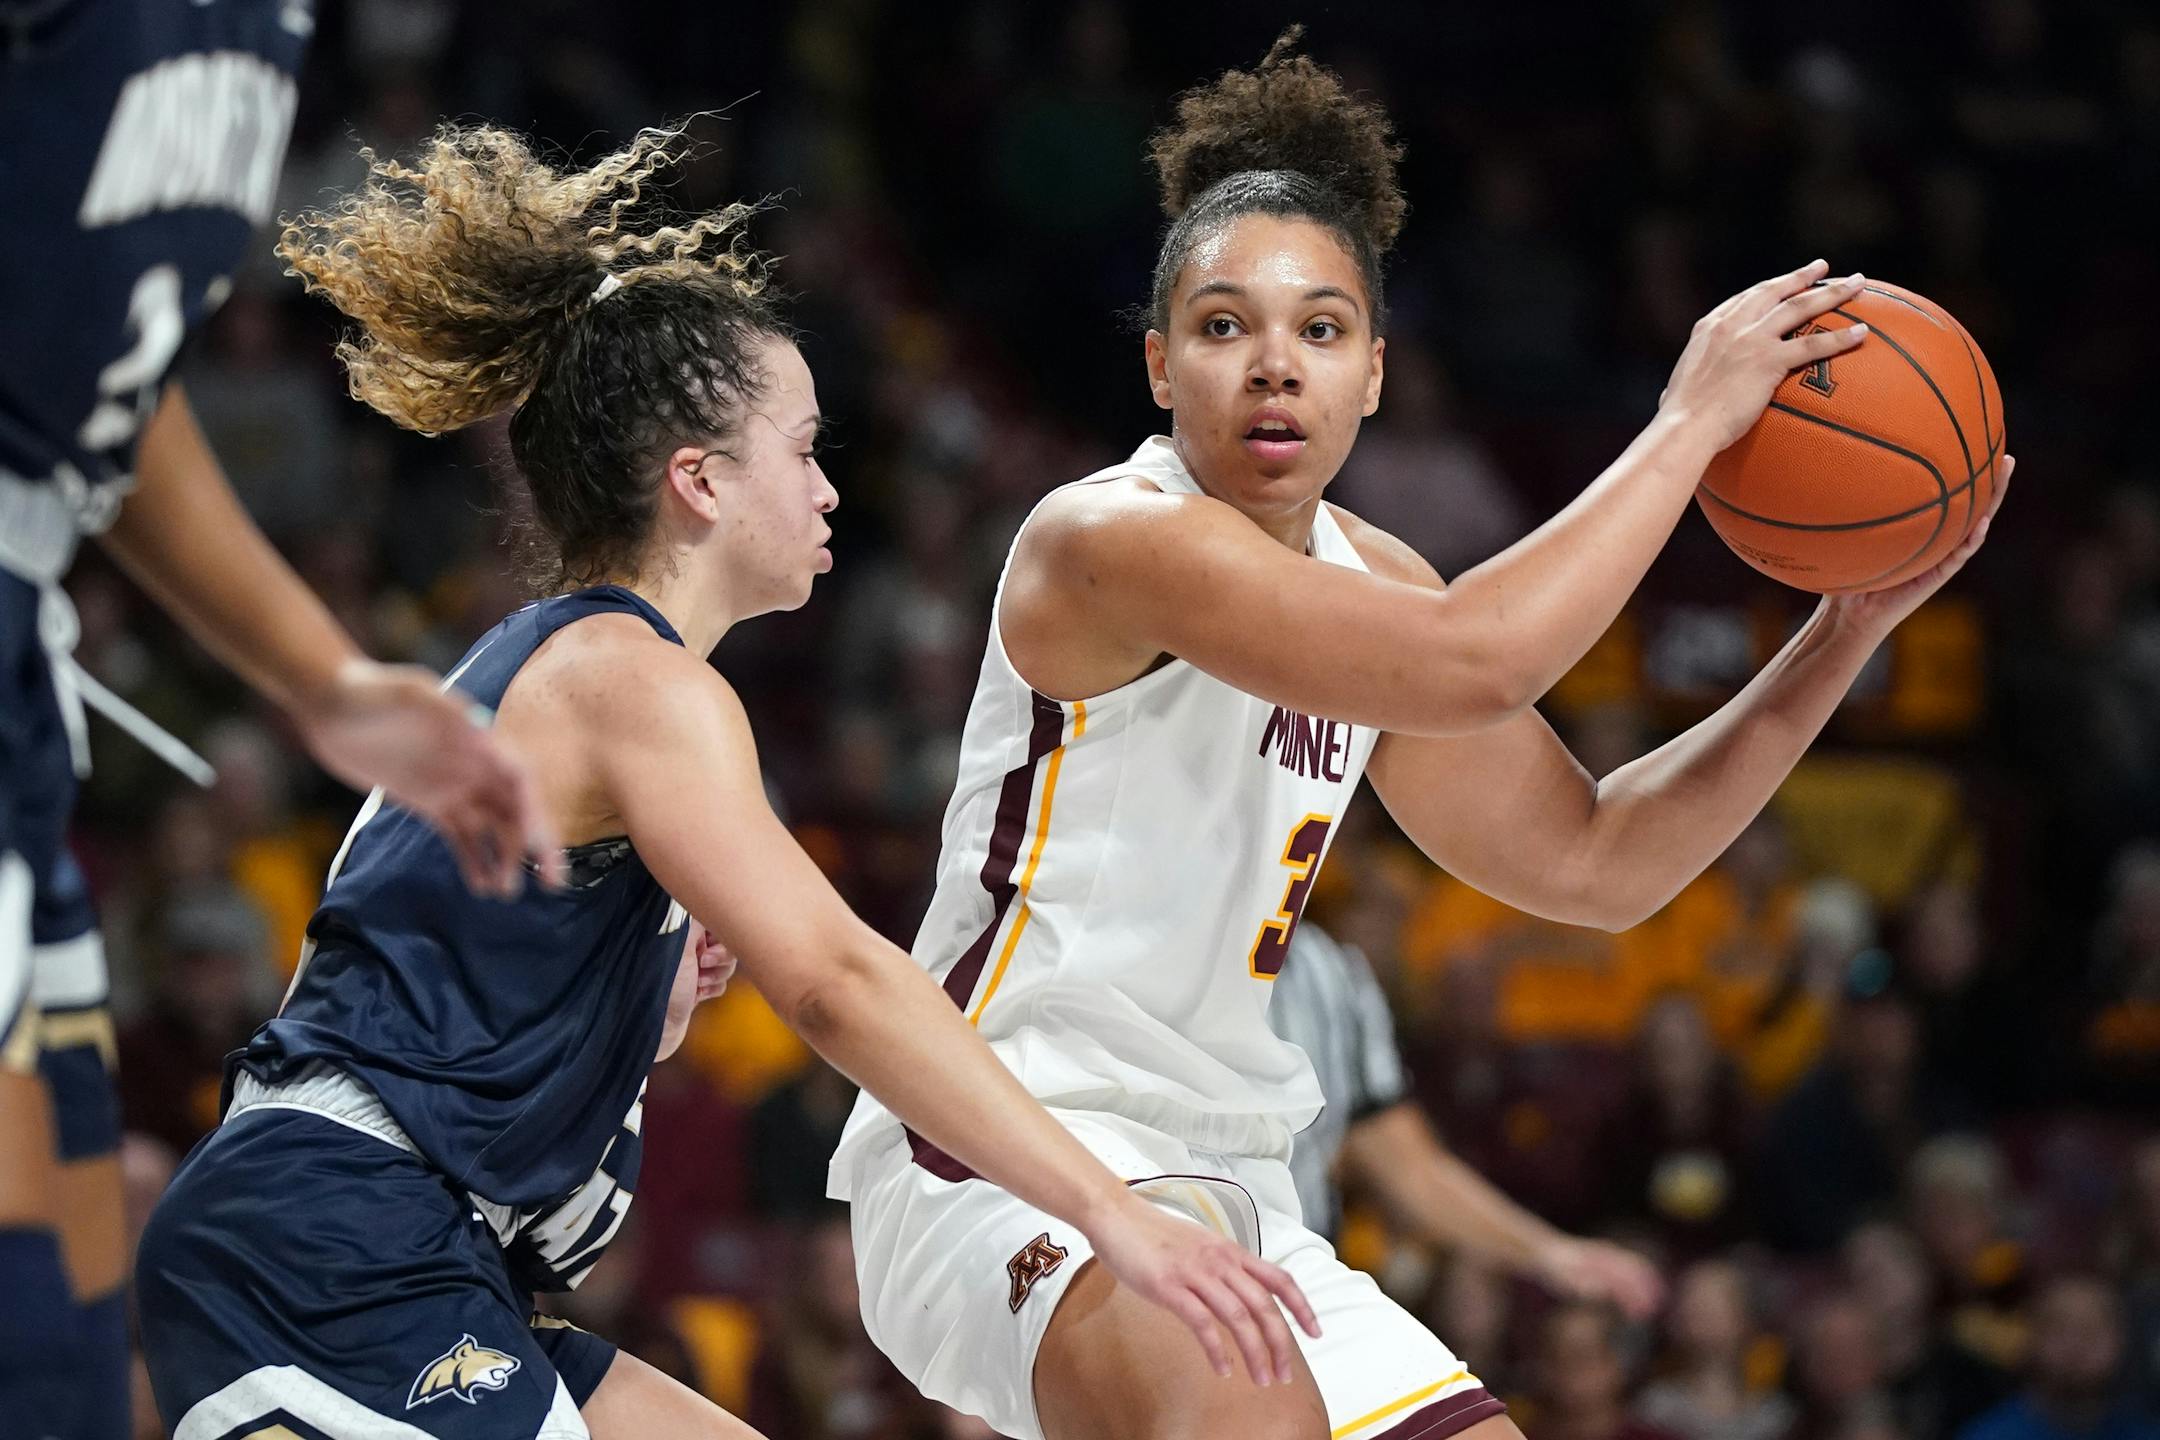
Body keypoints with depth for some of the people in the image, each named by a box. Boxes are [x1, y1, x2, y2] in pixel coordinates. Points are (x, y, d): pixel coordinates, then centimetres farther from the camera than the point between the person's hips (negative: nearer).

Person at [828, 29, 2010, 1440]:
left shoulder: (1371, 582, 12)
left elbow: (1595, 859, 16)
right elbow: (1474, 666, -29)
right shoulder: (1111, 538, -16)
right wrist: (1691, 424, -19)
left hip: (1227, 1189, 10)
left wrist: (1853, 624, 9)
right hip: (1001, 1158, -10)